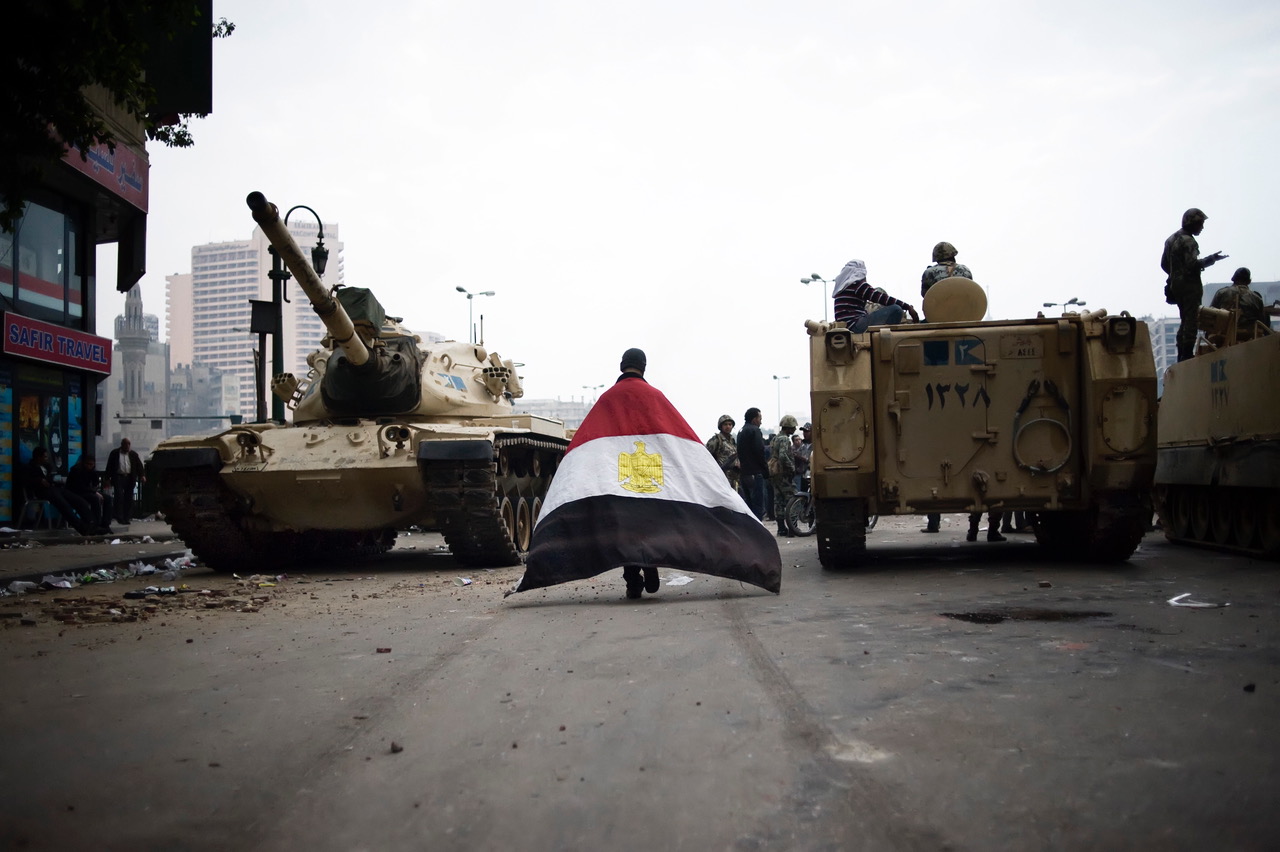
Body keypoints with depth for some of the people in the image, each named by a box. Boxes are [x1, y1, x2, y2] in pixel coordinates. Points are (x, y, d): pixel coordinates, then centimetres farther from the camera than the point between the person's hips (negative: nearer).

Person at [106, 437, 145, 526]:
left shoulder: (133, 454, 12)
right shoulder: (115, 453, 6)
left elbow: (139, 465, 5)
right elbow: (109, 465, 4)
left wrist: (142, 475, -10)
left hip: (130, 478, 3)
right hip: (118, 477, -3)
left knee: (128, 498, 2)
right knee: (119, 497, -10)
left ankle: (127, 517, 7)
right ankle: (119, 517, -7)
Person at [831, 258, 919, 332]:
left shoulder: (843, 286, 23)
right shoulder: (857, 284, -5)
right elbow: (882, 298, -12)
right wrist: (908, 307, -11)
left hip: (846, 327, 10)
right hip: (855, 325, -10)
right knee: (896, 309, -15)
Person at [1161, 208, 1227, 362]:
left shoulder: (1171, 239, 14)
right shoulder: (1188, 241, -14)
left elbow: (1164, 263, 19)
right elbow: (1192, 264, -23)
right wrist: (1211, 259, -15)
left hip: (1175, 284, 9)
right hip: (1189, 285, -9)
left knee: (1185, 320, 16)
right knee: (1191, 320, -7)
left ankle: (1181, 355, 16)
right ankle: (1187, 354, -11)